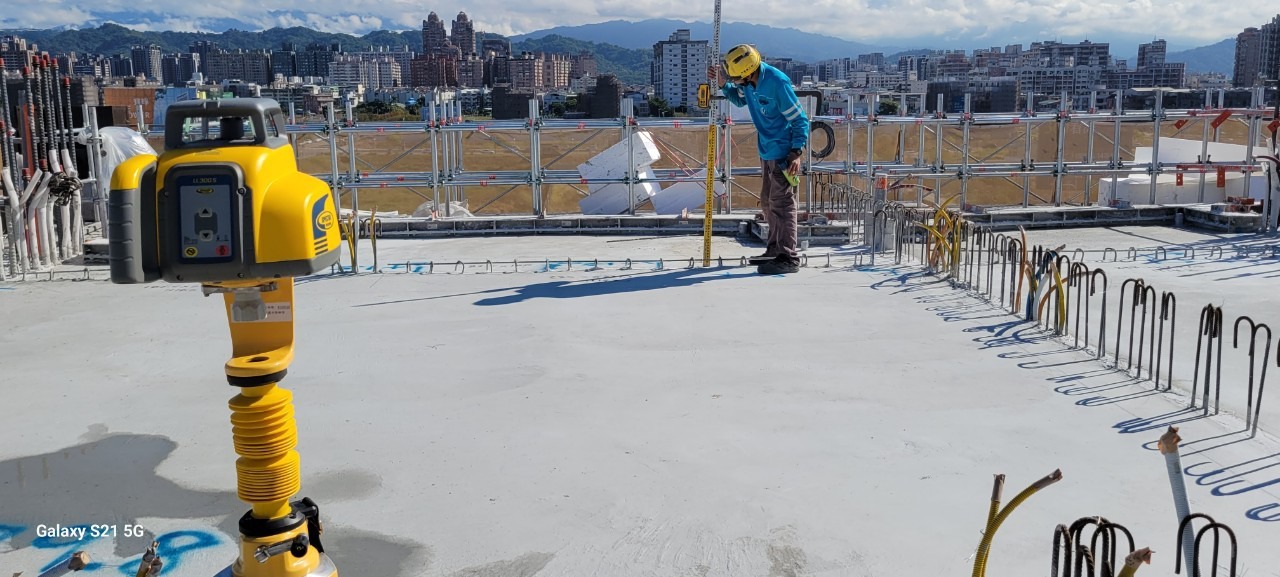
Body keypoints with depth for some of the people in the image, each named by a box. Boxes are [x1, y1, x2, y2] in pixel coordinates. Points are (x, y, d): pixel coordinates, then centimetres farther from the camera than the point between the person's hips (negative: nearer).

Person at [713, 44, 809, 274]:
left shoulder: (777, 83, -24)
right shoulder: (748, 82, -2)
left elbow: (800, 120, -18)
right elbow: (740, 99, 21)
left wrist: (796, 153, -23)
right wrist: (723, 85, 3)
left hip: (783, 153, -9)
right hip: (767, 151, 9)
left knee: (781, 203, -8)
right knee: (768, 202, 17)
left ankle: (789, 257, -3)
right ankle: (775, 249, 30)